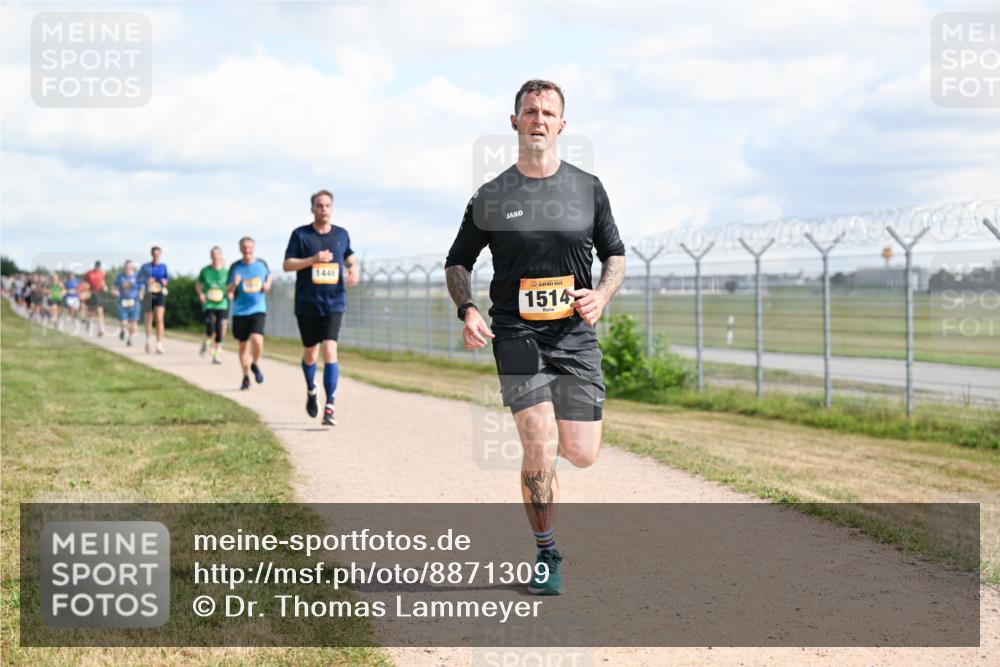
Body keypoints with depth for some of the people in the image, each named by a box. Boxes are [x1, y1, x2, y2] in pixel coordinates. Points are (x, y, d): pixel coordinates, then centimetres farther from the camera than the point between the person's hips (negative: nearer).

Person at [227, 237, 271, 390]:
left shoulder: (261, 264, 2)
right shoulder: (235, 267, -2)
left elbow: (269, 275, 25)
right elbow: (228, 291, 1)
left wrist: (267, 284, 4)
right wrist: (234, 284, -20)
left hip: (258, 310, -1)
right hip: (240, 311, 1)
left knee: (257, 340, -21)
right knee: (243, 345, 8)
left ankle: (255, 365, 9)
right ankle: (246, 377, 24)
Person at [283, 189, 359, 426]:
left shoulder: (342, 234, 7)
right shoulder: (300, 234, 0)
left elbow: (350, 259, 21)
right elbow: (287, 264, -3)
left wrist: (354, 270, -2)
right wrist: (313, 259, -16)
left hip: (333, 303, 0)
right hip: (306, 304, 0)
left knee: (330, 351, -15)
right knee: (310, 354, 11)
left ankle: (329, 407, -16)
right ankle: (311, 391, 41)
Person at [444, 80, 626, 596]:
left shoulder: (587, 189, 6)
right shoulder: (491, 198, 3)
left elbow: (615, 255, 14)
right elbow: (458, 262, 12)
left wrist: (601, 294, -7)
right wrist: (467, 310, -7)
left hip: (575, 335, 2)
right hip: (517, 334, -2)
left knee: (582, 454, -2)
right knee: (539, 447, -15)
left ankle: (552, 431, 35)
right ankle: (547, 556, 3)